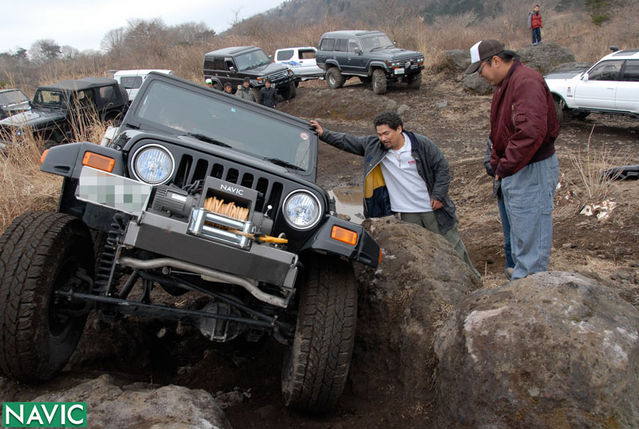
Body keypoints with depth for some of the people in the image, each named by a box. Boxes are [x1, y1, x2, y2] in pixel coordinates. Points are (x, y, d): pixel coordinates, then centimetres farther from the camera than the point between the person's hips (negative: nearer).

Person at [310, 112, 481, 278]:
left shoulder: (422, 144, -11)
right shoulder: (374, 146, -4)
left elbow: (442, 167, -4)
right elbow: (349, 142, 3)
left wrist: (438, 195, -9)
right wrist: (324, 133, -3)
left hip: (433, 208, -1)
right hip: (408, 213, 2)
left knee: (452, 244, 11)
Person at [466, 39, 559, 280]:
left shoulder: (527, 82, -19)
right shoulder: (503, 85, 15)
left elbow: (531, 131, -31)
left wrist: (505, 167, -23)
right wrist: (497, 166, 14)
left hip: (532, 171, -11)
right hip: (512, 172, 11)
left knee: (531, 235, -4)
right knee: (518, 233, 18)